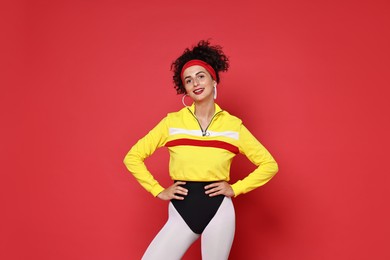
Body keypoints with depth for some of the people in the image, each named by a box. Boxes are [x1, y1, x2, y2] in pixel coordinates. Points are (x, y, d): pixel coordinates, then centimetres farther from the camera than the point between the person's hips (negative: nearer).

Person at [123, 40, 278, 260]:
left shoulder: (233, 125, 0)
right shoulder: (172, 122, 0)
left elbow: (269, 165, 6)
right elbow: (133, 158, 4)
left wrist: (235, 189, -2)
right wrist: (158, 191, -1)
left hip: (218, 211, 0)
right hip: (181, 213, 1)